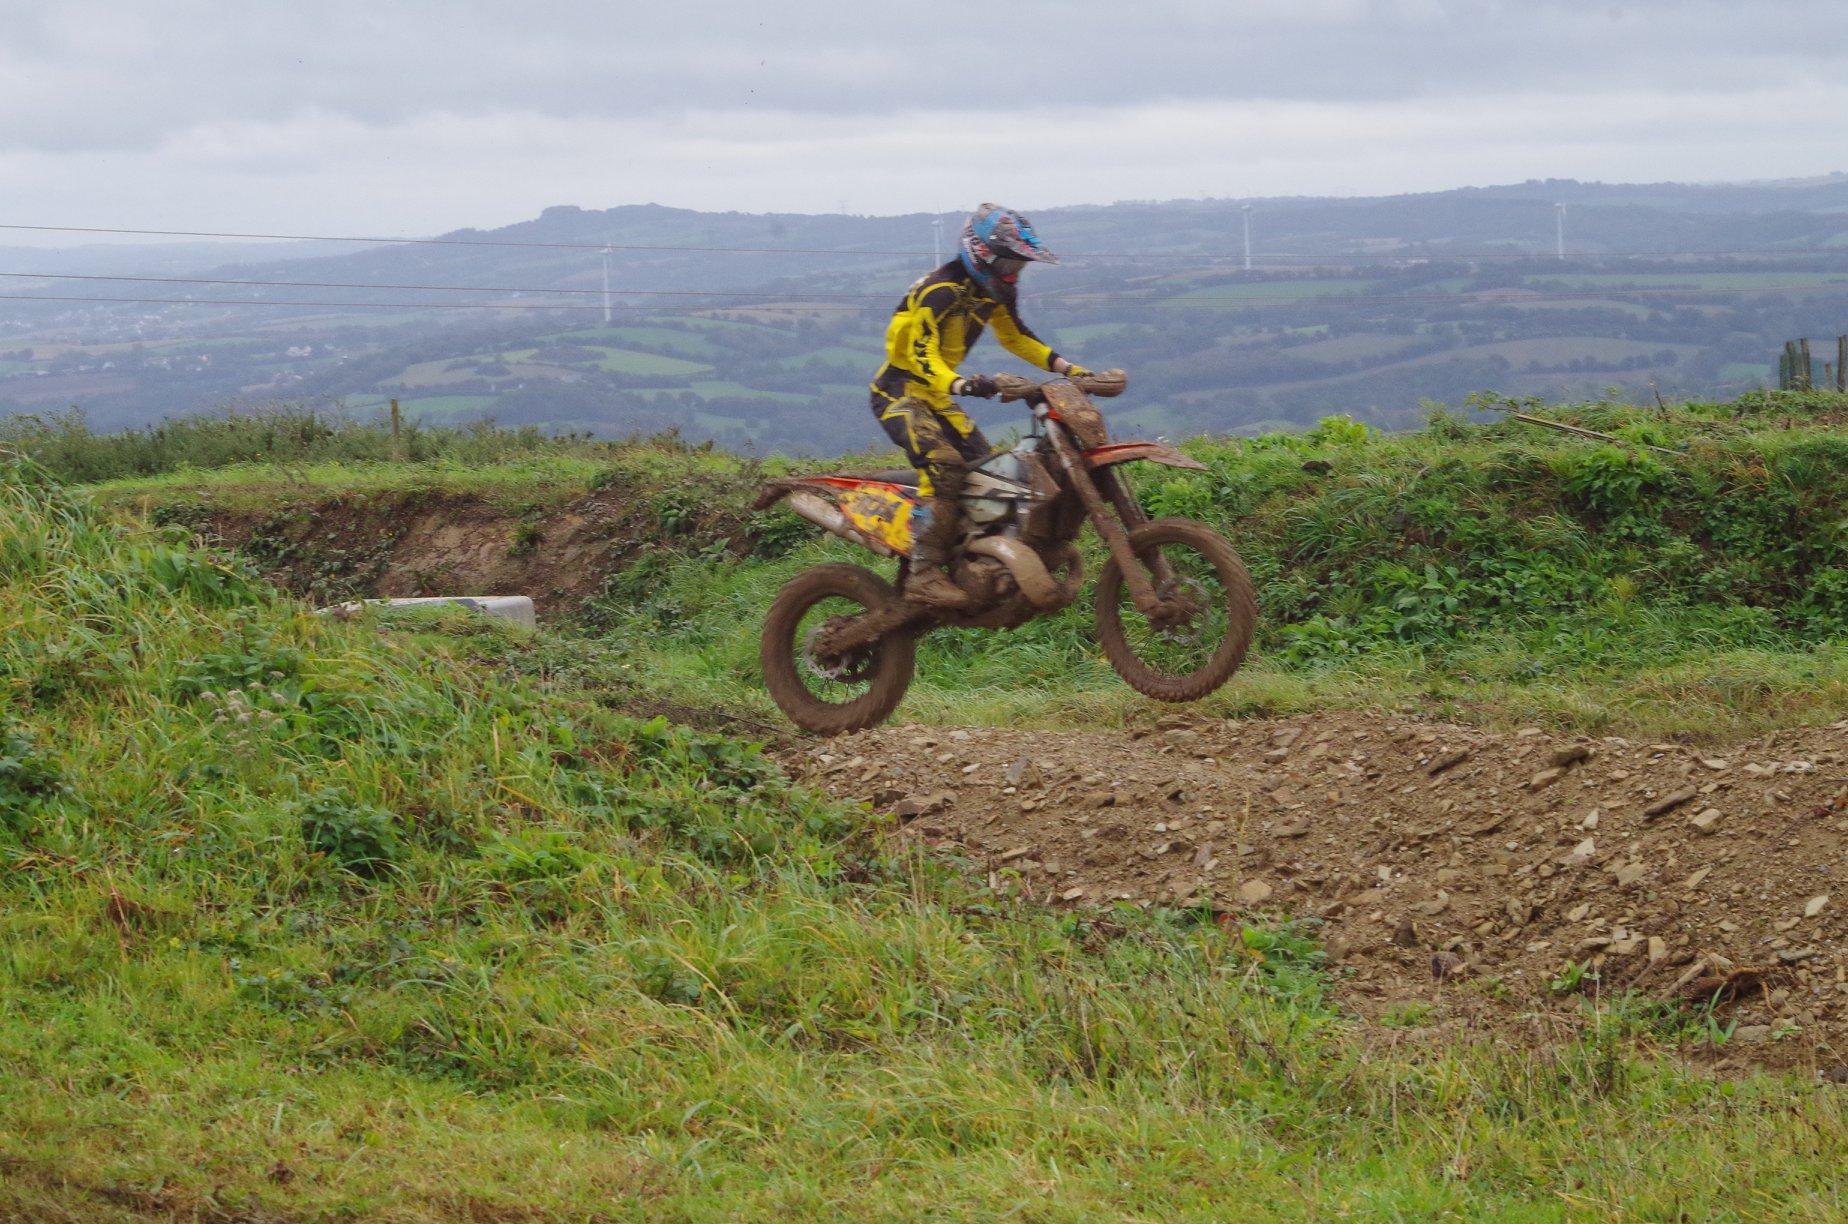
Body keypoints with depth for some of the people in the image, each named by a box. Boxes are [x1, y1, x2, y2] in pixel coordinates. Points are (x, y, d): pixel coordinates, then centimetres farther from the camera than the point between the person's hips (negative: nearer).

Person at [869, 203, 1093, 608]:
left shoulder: (997, 290, 5)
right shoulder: (940, 291, -23)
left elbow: (1015, 337, 19)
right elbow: (921, 352, -31)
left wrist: (1070, 369, 8)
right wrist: (959, 384, -50)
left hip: (935, 394, 10)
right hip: (899, 390, -10)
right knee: (945, 465, -28)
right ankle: (924, 574, -32)